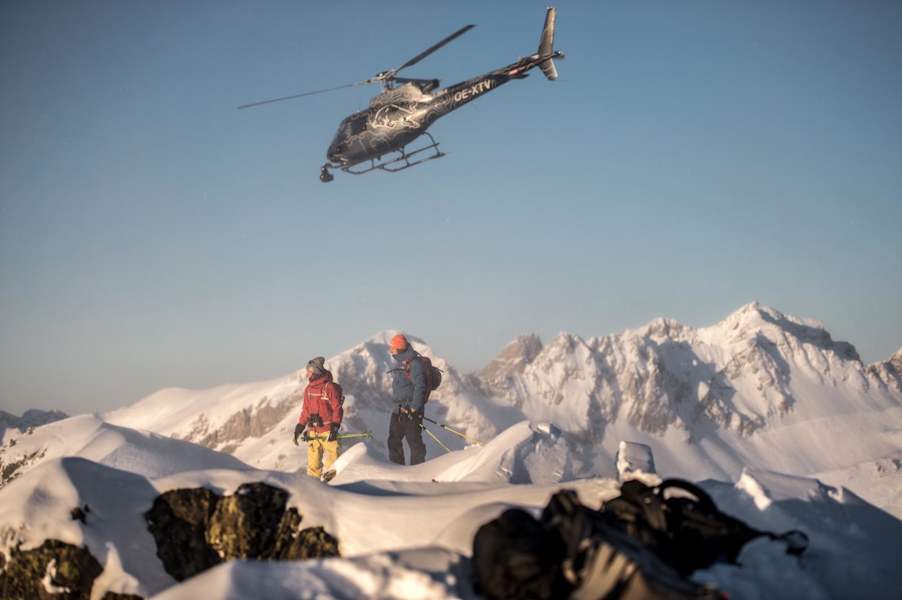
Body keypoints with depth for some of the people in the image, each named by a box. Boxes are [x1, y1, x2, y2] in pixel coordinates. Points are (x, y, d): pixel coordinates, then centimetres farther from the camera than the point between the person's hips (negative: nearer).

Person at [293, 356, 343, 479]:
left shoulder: (329, 387, -9)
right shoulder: (308, 389, 10)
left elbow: (337, 409, -9)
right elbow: (305, 411, 16)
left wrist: (334, 427, -16)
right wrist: (299, 427, 12)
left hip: (328, 431, -6)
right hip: (312, 431, 6)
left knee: (333, 461, -3)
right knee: (313, 462, 7)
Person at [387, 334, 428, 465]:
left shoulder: (414, 363, -16)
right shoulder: (402, 363, 15)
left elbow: (419, 387, -22)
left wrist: (414, 408, -23)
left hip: (411, 410, -10)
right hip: (398, 409, 10)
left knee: (414, 440, -4)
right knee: (394, 439, 13)